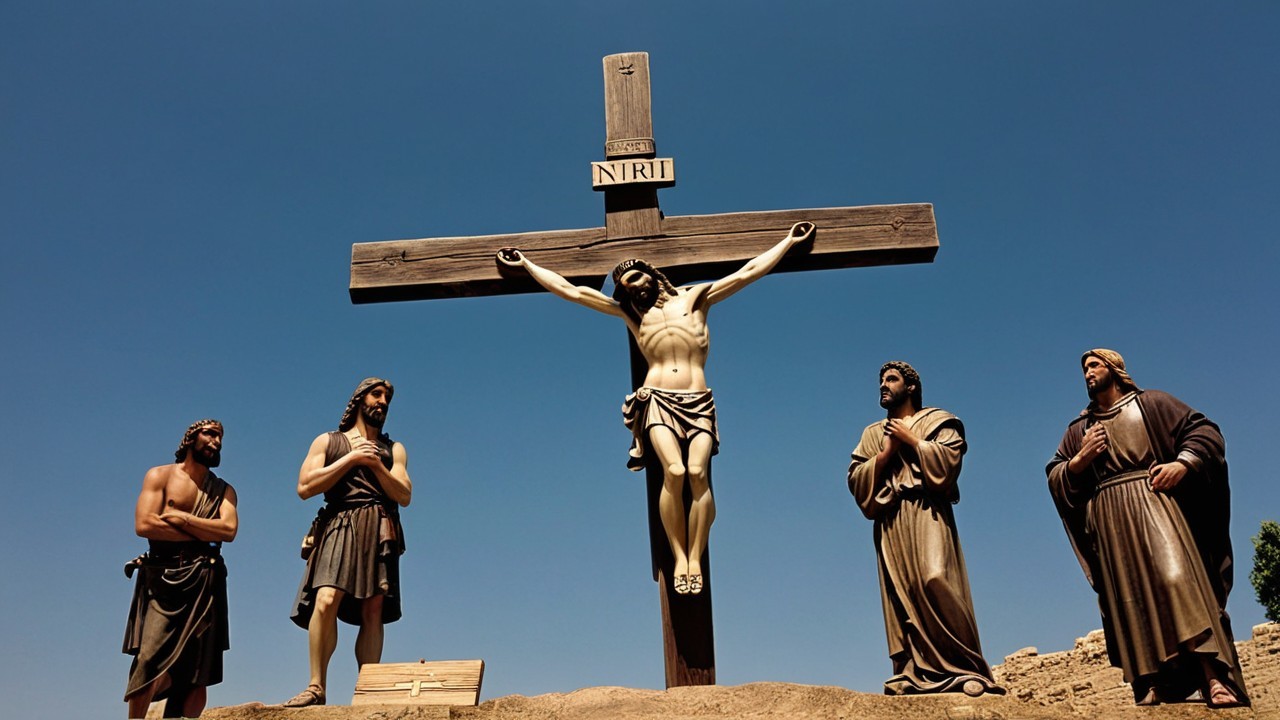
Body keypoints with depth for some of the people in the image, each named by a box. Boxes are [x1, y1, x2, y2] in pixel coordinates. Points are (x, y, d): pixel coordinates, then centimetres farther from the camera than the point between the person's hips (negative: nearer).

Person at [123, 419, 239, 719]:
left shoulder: (224, 490, 18)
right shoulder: (160, 475, 10)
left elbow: (229, 530, -2)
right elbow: (143, 525, -6)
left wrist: (181, 518, -7)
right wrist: (203, 534, -3)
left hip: (204, 583, 3)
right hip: (162, 579, -2)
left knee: (198, 674, -3)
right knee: (151, 663, -15)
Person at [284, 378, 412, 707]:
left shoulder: (393, 450, 22)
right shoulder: (328, 441, 17)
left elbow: (404, 496, 9)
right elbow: (305, 487, 2)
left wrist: (375, 464, -3)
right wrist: (351, 458, -1)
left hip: (379, 530, 2)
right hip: (339, 528, -1)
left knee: (373, 612, -6)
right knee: (326, 600, -21)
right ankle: (316, 687, -16)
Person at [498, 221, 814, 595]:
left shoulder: (695, 297, 18)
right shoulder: (630, 312, 20)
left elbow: (749, 271, 19)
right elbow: (570, 290, 22)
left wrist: (789, 241, 21)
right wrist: (525, 264, 23)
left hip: (698, 402, 0)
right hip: (657, 401, 0)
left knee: (698, 473, -22)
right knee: (674, 472, -24)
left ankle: (695, 559, -18)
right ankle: (679, 559, -17)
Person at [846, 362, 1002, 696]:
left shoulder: (937, 421, 13)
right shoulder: (872, 434, 23)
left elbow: (948, 461, -5)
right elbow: (856, 480, 12)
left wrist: (911, 439, -1)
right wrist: (886, 452, 0)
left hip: (926, 514, -4)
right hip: (890, 521, 4)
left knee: (935, 580, -21)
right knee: (901, 594, -6)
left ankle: (966, 668, -15)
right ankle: (913, 675, -10)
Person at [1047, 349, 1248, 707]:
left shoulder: (1151, 403, 13)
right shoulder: (1078, 429, 21)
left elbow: (1203, 430, 5)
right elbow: (1054, 476, 18)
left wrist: (1182, 463, -12)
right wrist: (1079, 460, -1)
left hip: (1153, 501, -3)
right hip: (1109, 518, 4)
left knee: (1176, 576, -20)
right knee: (1131, 596, -5)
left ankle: (1213, 676, -23)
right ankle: (1158, 683, -8)